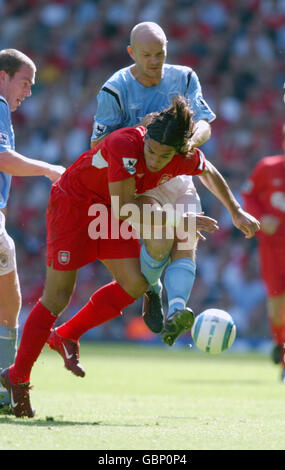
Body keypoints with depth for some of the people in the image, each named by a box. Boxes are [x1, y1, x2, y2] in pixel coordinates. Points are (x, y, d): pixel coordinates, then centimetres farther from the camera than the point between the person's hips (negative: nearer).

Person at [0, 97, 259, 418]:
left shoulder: (185, 159, -16)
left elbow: (209, 173, 9)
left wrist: (236, 213, 12)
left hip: (110, 212, 6)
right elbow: (126, 209, -31)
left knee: (134, 285, -9)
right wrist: (179, 220, -28)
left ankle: (66, 336, 10)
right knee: (57, 297, -7)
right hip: (72, 202, -6)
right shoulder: (124, 145, -36)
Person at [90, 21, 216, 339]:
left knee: (185, 245, -18)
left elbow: (205, 125, -6)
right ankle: (151, 289, 5)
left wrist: (191, 140, -31)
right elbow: (98, 145, -7)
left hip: (179, 179, 4)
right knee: (159, 241, -25)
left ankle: (176, 309, -32)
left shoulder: (184, 79, 2)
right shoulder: (115, 90, -8)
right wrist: (139, 130, -23)